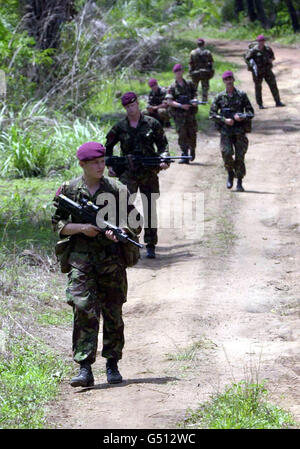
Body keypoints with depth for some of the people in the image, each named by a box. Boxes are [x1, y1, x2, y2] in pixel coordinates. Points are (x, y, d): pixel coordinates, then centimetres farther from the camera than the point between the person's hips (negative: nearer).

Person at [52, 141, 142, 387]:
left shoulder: (118, 190, 4)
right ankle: (85, 369, -13)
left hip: (112, 259, 1)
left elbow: (136, 224, 8)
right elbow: (57, 224, 7)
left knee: (113, 314, 6)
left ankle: (112, 364, 20)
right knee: (84, 310, -12)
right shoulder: (68, 190, 4)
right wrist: (82, 227, -10)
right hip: (81, 259, -1)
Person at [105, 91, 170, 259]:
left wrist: (163, 159, -10)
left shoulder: (152, 123, 2)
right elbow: (108, 147, 16)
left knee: (150, 209, 4)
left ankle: (151, 246, 11)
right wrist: (110, 165, 6)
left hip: (149, 173, 0)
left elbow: (163, 144, 7)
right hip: (128, 173, 0)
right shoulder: (120, 127, 5)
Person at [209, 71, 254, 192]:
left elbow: (251, 112, 4)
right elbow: (212, 114, 3)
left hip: (240, 130, 0)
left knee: (240, 156, -3)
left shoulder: (242, 95, 3)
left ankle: (239, 182, 8)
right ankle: (230, 174, 9)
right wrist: (224, 120, -11)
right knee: (227, 153, -18)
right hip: (225, 131, 0)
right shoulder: (220, 97, 4)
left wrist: (242, 117, -16)